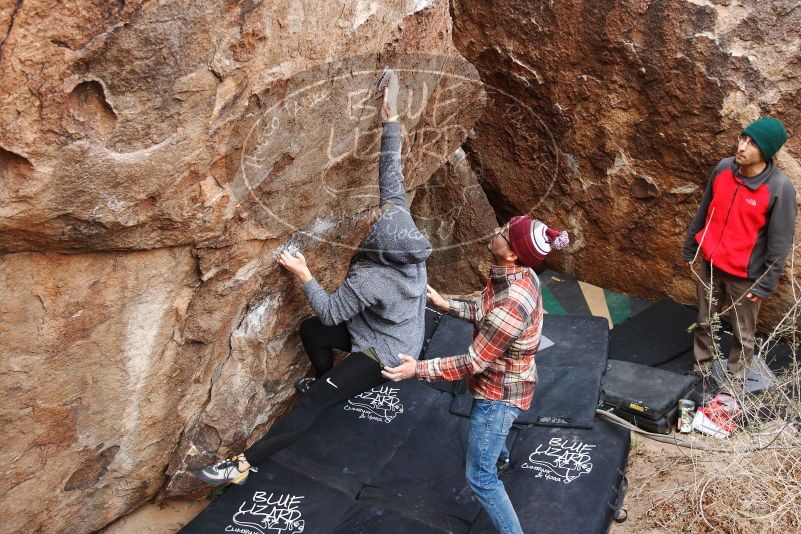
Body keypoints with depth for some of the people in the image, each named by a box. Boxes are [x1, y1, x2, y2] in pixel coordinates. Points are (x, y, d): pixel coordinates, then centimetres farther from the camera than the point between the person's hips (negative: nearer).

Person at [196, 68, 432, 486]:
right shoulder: (406, 234, -18)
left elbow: (331, 312, -21)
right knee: (310, 331, 20)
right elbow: (392, 178, -15)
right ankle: (327, 384, 44)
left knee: (310, 406, -11)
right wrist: (390, 119, -15)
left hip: (383, 356, -8)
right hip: (400, 338, 8)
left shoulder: (369, 279, -35)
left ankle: (244, 464, -10)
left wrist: (303, 275, -17)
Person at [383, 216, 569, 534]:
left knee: (480, 478, 1)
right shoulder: (519, 275, -12)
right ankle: (499, 454, 75)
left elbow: (473, 362, -31)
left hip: (500, 393, -10)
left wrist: (418, 369, -27)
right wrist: (447, 306, -1)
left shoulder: (512, 305, -40)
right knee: (490, 428, 41)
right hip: (504, 381, 10)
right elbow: (486, 313, 7)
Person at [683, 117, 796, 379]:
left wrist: (766, 284, -11)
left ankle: (735, 379, 32)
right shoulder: (723, 168, -8)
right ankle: (701, 368, 41)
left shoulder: (780, 187, -22)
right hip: (710, 264, 5)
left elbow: (780, 242, -15)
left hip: (745, 275, -4)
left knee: (742, 333, 13)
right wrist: (690, 247, 12)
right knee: (705, 322, 21)